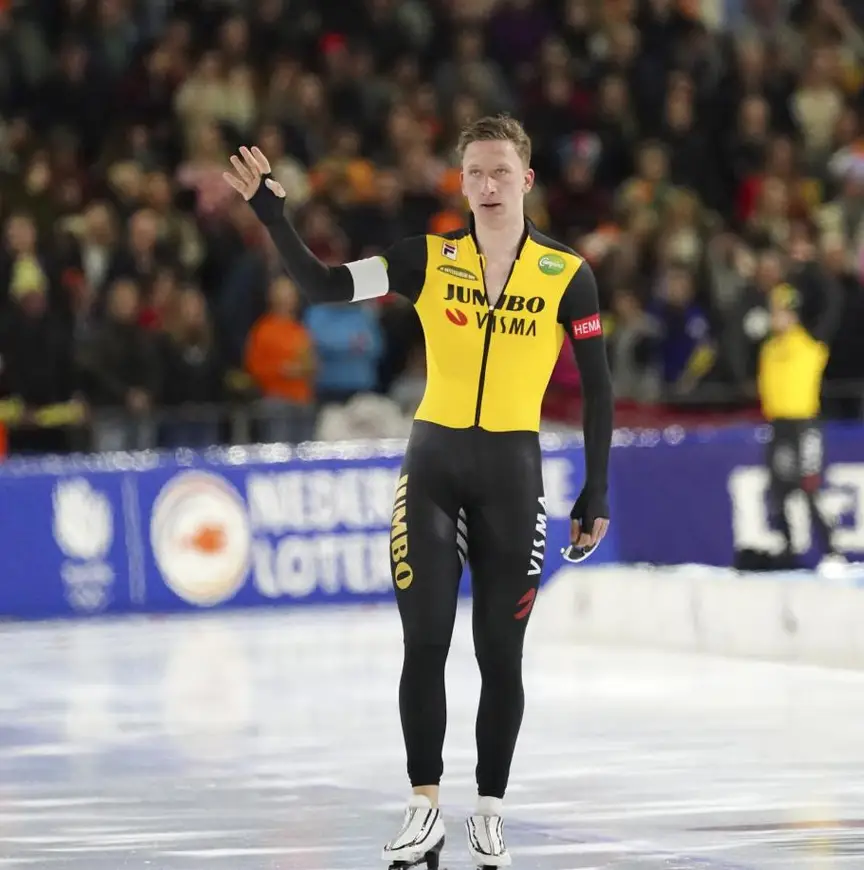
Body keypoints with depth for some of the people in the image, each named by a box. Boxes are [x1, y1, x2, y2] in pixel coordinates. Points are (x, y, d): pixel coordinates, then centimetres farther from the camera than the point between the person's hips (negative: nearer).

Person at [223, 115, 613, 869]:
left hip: (512, 474, 0)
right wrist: (272, 213, -20)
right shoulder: (429, 260, -2)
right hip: (433, 464, 1)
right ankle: (425, 808, 4)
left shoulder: (566, 275, -4)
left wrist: (595, 497, 1)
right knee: (423, 643, -4)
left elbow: (598, 389, 2)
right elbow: (324, 287, -8)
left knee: (501, 654, 5)